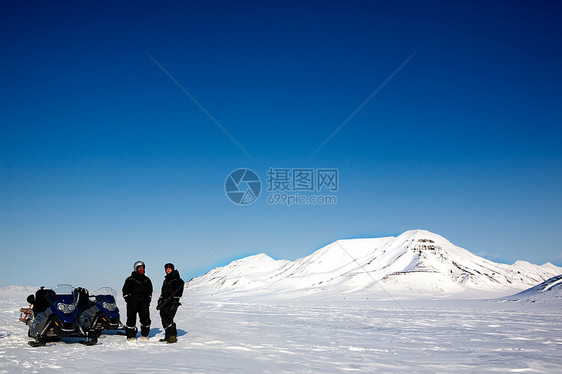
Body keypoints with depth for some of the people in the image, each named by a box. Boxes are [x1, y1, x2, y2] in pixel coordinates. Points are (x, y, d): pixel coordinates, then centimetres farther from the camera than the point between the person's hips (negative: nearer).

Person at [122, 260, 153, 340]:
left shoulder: (147, 280, 14)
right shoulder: (130, 279, 2)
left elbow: (150, 291, 22)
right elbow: (125, 291, 3)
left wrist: (148, 299, 11)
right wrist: (128, 300, -5)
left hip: (144, 303, 3)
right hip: (133, 303, -3)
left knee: (145, 318, 2)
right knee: (131, 319, -2)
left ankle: (144, 335, 15)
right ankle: (131, 336, 6)